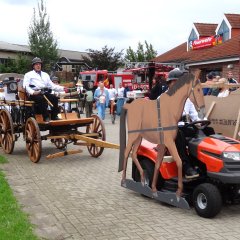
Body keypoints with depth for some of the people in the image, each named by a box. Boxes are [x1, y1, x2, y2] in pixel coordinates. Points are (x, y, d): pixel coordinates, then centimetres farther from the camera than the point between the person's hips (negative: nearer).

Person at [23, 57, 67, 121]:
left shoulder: (45, 75, 29)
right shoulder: (28, 75, 14)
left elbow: (52, 85, 23)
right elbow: (25, 86, -1)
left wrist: (62, 88, 8)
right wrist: (32, 92, -22)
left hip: (45, 93, 5)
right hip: (34, 94, -4)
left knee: (55, 98, -24)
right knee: (42, 99, -36)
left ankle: (54, 116, -20)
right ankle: (46, 117, -33)